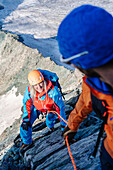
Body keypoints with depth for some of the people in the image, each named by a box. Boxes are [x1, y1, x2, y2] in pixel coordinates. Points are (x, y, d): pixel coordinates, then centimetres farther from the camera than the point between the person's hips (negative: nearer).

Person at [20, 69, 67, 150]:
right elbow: (27, 104, -12)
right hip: (36, 107, 1)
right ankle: (27, 141, 25)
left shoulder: (53, 91, -42)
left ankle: (51, 125, 30)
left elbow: (60, 107, -30)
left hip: (50, 108, 0)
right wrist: (26, 120, -14)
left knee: (50, 120, -12)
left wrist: (63, 124, -23)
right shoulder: (29, 90, -33)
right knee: (25, 125, -5)